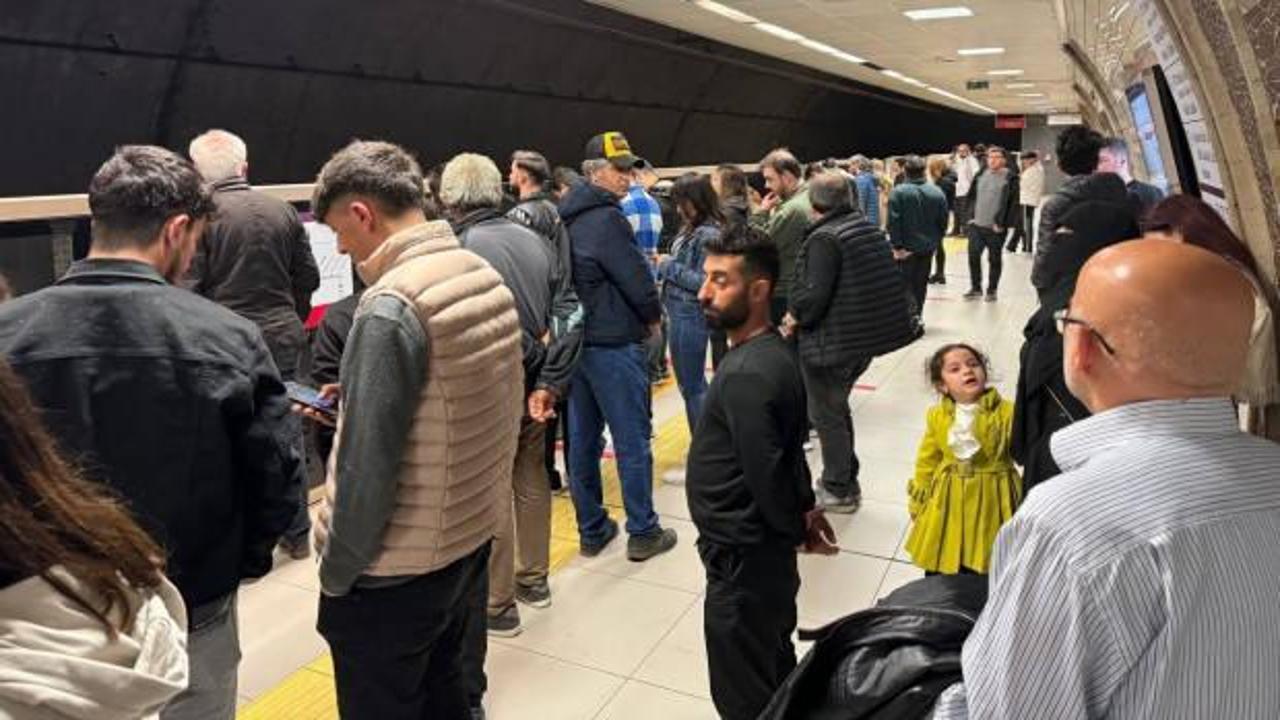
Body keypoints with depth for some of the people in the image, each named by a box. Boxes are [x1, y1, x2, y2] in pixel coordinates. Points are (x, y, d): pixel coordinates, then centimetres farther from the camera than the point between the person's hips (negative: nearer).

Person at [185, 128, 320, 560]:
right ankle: (297, 534, 25)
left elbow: (188, 290, -13)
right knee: (287, 434, 13)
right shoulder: (283, 212, 2)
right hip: (283, 338, 4)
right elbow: (308, 278, 7)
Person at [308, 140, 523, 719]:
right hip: (472, 542, 8)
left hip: (394, 573, -7)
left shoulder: (390, 308, -24)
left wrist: (335, 572, -11)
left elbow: (366, 465, -24)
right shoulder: (489, 278, 1)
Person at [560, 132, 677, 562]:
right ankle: (642, 533, 11)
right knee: (633, 439, 2)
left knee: (583, 439, 11)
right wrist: (652, 317, 2)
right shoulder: (607, 219, -15)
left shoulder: (569, 218, 11)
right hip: (613, 344, -8)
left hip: (576, 341, 8)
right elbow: (637, 280, -16)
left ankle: (592, 530, 22)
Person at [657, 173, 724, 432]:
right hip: (680, 313, 9)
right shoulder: (691, 229, 9)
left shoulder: (709, 235, -16)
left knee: (693, 385, -1)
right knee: (688, 382, 17)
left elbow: (704, 281, -20)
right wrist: (666, 267, 1)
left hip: (692, 315, -9)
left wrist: (670, 267, -13)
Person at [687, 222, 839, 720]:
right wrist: (805, 509, 9)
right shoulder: (774, 350, 4)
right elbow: (787, 448, 11)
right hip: (760, 549, 9)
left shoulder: (746, 375, -27)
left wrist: (795, 529, -10)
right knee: (776, 675, 26)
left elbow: (766, 473, -26)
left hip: (743, 558, -9)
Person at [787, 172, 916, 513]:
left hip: (831, 341, -9)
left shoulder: (824, 238, -19)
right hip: (867, 335, 9)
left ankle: (837, 490, 19)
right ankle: (847, 481, 34)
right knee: (838, 407, 23)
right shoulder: (868, 227, 7)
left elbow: (815, 294, -27)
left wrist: (796, 317, -7)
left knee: (826, 414, 7)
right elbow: (889, 278, 15)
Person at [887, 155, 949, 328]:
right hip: (928, 246, 4)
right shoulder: (937, 192, 1)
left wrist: (897, 246, -13)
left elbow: (894, 222, -17)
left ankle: (914, 316, -8)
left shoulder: (898, 192, -12)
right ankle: (917, 314, 23)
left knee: (906, 282, 2)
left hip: (906, 247, -4)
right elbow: (944, 221, 5)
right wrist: (936, 241, 14)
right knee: (921, 282, 15)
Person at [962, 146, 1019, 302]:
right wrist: (971, 216, 5)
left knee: (994, 259, 7)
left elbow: (1013, 203, -11)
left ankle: (992, 290, 19)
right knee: (973, 256, 4)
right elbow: (971, 196, 15)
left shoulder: (1010, 178, -8)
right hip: (976, 225, 4)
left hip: (996, 228, -4)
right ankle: (975, 288, 17)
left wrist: (1003, 223, -14)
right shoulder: (981, 174, 8)